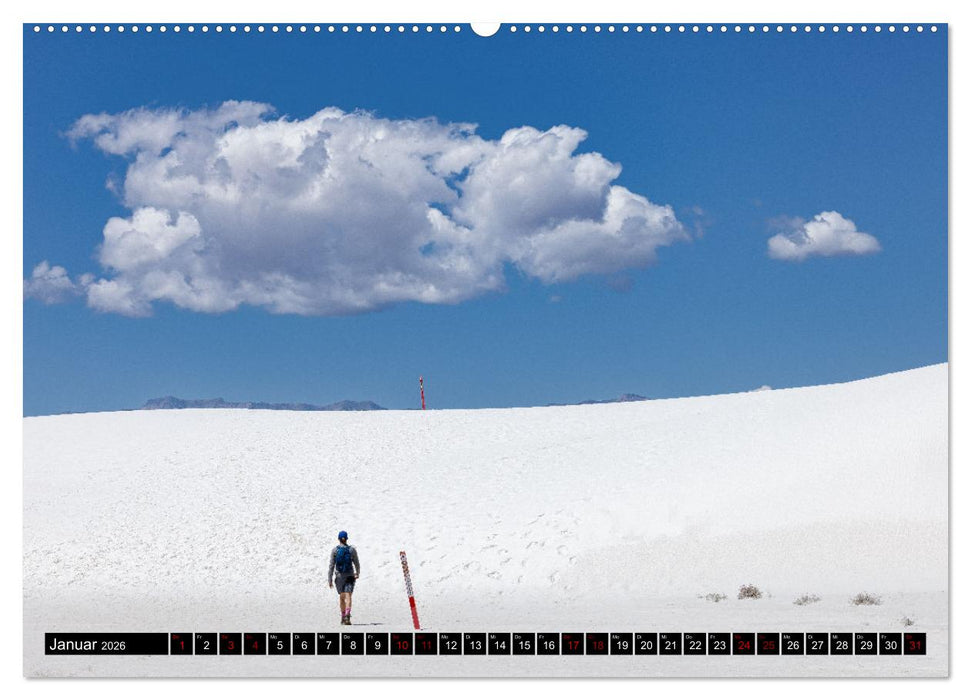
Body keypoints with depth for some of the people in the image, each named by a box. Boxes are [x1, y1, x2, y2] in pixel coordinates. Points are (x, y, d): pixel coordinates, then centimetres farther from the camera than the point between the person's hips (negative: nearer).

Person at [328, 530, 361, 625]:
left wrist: (330, 579, -1)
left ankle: (343, 617, 25)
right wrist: (357, 573, 25)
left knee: (342, 597, 16)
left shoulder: (334, 550, -4)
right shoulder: (352, 549, -1)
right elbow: (357, 563, 7)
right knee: (348, 596, -10)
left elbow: (332, 566, -5)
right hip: (350, 576, -1)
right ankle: (347, 614, -32)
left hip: (339, 576, 1)